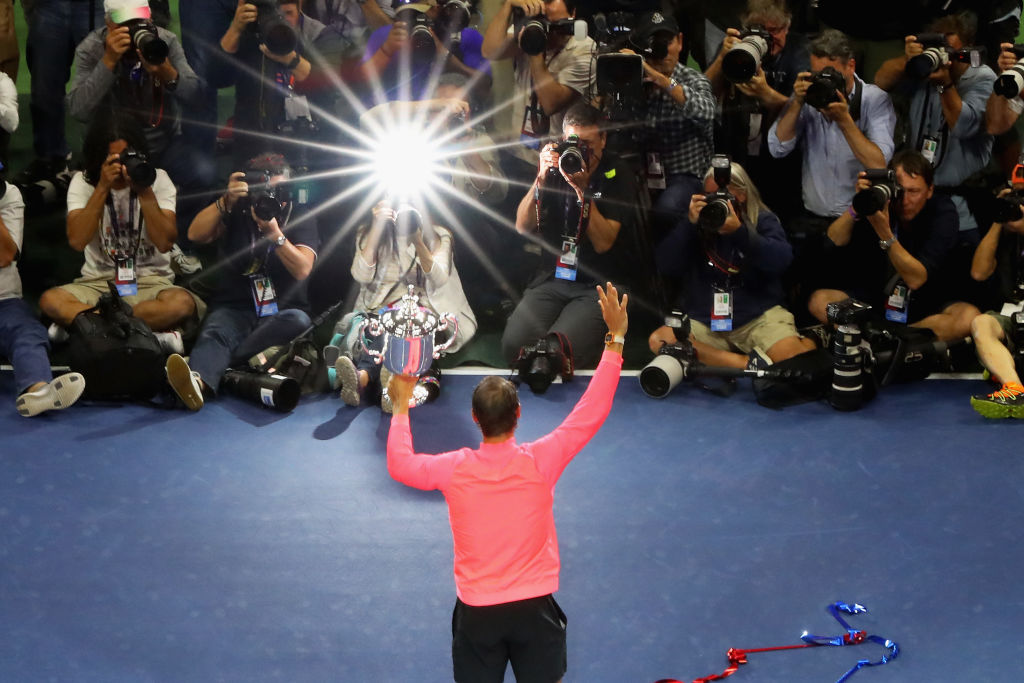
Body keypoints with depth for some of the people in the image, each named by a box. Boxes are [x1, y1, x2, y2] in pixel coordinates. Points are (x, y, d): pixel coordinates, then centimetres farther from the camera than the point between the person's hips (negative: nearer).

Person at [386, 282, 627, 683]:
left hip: (476, 610, 1)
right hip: (534, 604, -1)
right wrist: (615, 338, -5)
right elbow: (592, 411, -9)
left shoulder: (455, 469, -12)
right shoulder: (540, 462, -15)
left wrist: (401, 406, 15)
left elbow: (400, 465, 6)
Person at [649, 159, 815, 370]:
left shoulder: (763, 221, 8)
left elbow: (782, 260, -13)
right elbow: (666, 267, 0)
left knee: (794, 356, -35)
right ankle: (749, 363, -27)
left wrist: (739, 232, -23)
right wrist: (689, 224, -11)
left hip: (759, 318, -3)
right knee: (658, 341, -30)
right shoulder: (698, 222, 12)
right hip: (703, 322, 4)